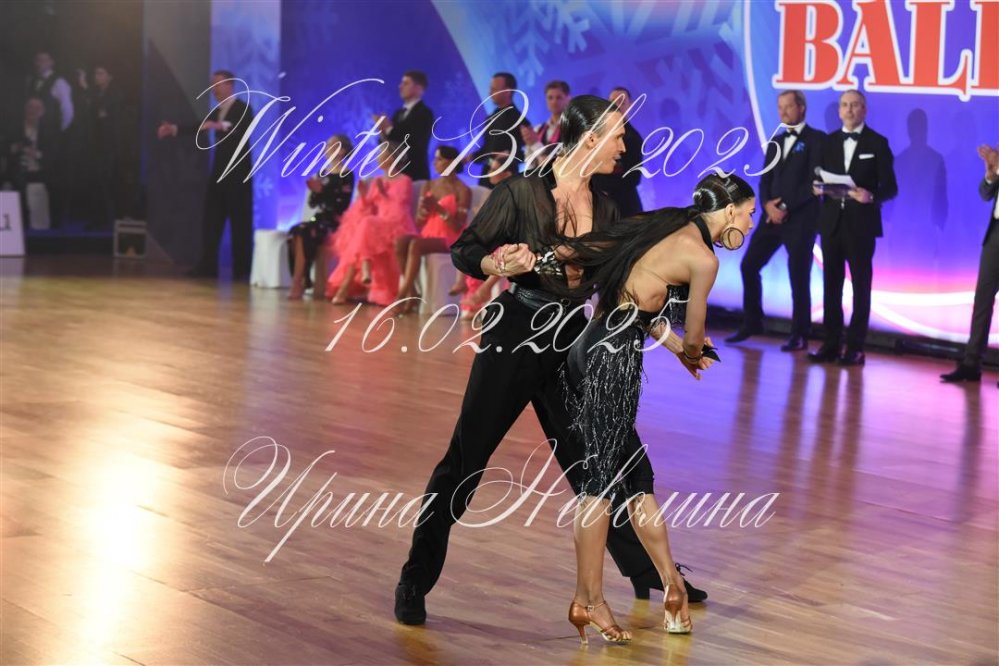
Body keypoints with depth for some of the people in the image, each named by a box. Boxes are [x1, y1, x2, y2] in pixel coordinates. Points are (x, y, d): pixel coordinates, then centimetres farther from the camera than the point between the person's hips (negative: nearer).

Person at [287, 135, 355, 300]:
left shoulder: (346, 175, -3)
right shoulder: (322, 173, 17)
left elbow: (342, 205, -13)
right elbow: (313, 203, 15)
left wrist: (322, 191, -16)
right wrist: (314, 191, -5)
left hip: (334, 221, -6)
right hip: (320, 218, 6)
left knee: (303, 233, -31)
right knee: (293, 232, -25)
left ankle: (298, 284, -27)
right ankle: (303, 282, -24)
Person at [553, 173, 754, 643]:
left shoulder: (672, 229, 15)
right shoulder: (703, 258, -8)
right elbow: (694, 336, 4)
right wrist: (692, 351, 24)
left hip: (589, 353, 9)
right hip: (612, 363, -9)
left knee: (635, 476, 12)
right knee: (601, 481, -2)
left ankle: (672, 586, 19)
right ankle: (588, 600, 5)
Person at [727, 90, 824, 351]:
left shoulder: (817, 139, -4)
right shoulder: (775, 142, 18)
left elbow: (814, 181, -12)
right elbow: (765, 180, 13)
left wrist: (786, 207, -15)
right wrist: (768, 204, -8)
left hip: (801, 218, -7)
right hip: (773, 215, 7)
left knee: (799, 277, -2)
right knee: (749, 266, 5)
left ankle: (799, 335, 8)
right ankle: (751, 322, 18)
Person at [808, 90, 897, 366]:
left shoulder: (877, 143, 1)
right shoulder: (829, 142, 12)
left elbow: (890, 187, -3)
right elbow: (820, 179, 14)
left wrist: (871, 196, -22)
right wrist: (817, 188, -9)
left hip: (861, 224, -4)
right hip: (832, 222, 4)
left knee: (861, 286, 2)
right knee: (831, 284, 5)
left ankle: (855, 348, 5)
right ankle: (831, 345, 10)